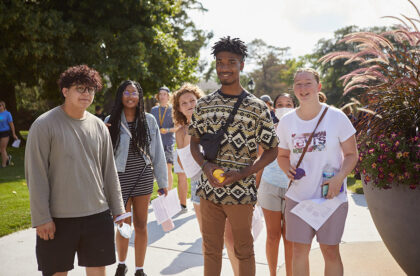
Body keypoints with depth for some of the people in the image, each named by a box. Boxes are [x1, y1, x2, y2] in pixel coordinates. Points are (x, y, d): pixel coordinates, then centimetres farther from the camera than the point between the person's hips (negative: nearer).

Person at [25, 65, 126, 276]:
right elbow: (35, 175, -10)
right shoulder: (44, 125, -8)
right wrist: (41, 218, -12)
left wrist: (117, 208, 11)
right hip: (57, 218, -4)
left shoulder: (99, 126, 7)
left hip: (98, 214, 4)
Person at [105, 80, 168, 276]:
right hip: (120, 179, -1)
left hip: (143, 178, 1)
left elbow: (158, 152, 5)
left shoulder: (149, 120, 2)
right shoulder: (111, 121, 0)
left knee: (141, 225, 8)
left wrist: (163, 181, 4)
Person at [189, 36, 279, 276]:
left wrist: (241, 174, -15)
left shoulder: (257, 107, -4)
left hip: (241, 192, -3)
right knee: (211, 249, 14)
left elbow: (272, 150, -2)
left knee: (244, 251, 13)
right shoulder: (204, 104, 6)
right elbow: (194, 142, 12)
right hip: (209, 190, 3)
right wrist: (205, 165, -10)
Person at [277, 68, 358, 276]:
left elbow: (351, 154, -1)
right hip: (297, 196, 2)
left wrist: (339, 177, -18)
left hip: (332, 198, -2)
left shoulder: (337, 117, -6)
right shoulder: (286, 121, 2)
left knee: (331, 252, 6)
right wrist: (288, 169, -9)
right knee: (299, 251, 8)